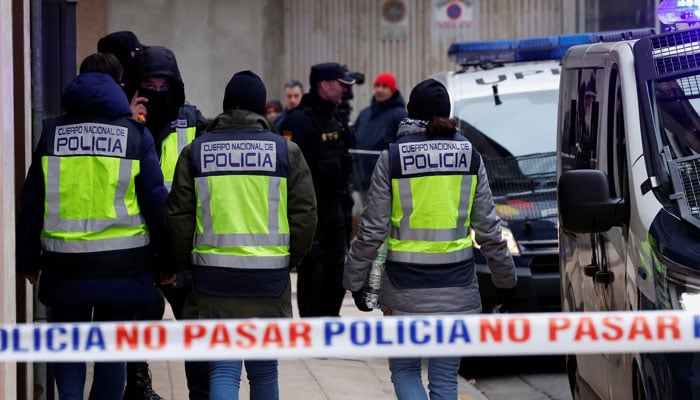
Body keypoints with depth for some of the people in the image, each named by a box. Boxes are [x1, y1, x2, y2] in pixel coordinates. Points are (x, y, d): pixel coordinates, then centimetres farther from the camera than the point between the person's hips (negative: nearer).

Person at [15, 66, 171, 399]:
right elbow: (156, 201, -1)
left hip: (64, 266, 1)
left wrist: (28, 260, 14)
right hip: (122, 267, -1)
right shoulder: (135, 135, -2)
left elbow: (31, 203, 6)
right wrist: (168, 258, 8)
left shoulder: (52, 133, 3)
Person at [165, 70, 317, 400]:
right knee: (264, 370, 13)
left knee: (223, 370, 0)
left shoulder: (196, 151, 3)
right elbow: (304, 215, 0)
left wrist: (189, 261, 16)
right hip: (269, 279, 0)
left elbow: (178, 216, 3)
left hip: (214, 277, 0)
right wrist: (291, 258, 14)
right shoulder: (286, 151, 1)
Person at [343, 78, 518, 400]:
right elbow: (488, 228, 3)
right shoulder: (468, 156, 1)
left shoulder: (393, 157, -6)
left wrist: (355, 280, 4)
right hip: (456, 287, 2)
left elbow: (372, 229, -6)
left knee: (404, 370, 11)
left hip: (406, 287, -2)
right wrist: (505, 279, 13)